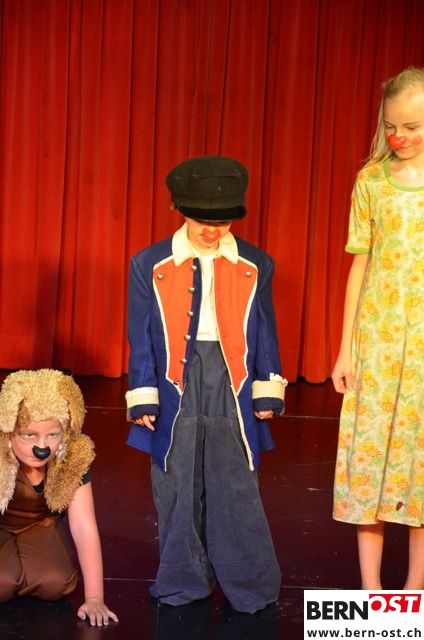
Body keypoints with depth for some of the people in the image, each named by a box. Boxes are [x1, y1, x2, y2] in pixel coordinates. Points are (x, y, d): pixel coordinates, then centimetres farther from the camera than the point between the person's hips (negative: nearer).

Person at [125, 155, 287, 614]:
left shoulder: (256, 266, 5)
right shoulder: (150, 265, 2)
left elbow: (265, 334, 9)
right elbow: (141, 338, 3)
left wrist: (267, 393, 6)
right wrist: (144, 399, 0)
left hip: (232, 391, 0)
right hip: (175, 390, 0)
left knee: (237, 488, 2)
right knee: (177, 489, 7)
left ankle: (250, 585, 13)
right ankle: (183, 581, 21)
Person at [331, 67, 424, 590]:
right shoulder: (372, 179, 3)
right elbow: (360, 263, 5)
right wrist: (345, 347, 4)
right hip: (377, 335, 1)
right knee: (368, 451, 2)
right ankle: (371, 591, 13)